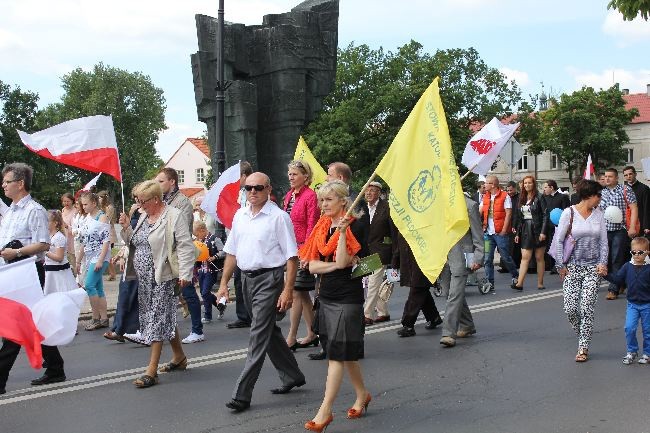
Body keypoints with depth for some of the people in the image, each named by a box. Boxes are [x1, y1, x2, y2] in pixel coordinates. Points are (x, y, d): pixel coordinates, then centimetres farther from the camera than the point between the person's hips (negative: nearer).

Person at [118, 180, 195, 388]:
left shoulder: (174, 216, -10)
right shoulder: (144, 217, 15)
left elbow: (185, 246, -15)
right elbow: (134, 243, 23)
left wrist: (185, 274, -21)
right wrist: (126, 228, 5)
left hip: (164, 278, -8)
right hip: (145, 278, 8)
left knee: (158, 319, -7)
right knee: (166, 318, 16)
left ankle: (152, 371, -4)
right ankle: (179, 357, 32)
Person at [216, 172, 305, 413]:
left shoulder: (278, 217, -10)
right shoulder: (240, 216, 10)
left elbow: (292, 257, -13)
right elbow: (232, 252, 16)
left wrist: (287, 290, -18)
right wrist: (224, 283, 11)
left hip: (269, 278, -7)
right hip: (246, 278, 8)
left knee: (258, 336, -7)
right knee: (269, 332, 17)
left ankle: (242, 395, -4)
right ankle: (292, 376, 33)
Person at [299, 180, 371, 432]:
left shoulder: (355, 226, -11)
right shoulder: (322, 227, 8)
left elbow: (342, 261, -20)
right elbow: (312, 265, 2)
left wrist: (343, 230, -25)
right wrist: (336, 265, -12)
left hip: (348, 297, -7)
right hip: (327, 296, 7)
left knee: (337, 354, -6)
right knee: (346, 353, 16)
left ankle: (325, 411, -5)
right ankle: (362, 395, 32)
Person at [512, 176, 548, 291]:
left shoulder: (539, 198, -5)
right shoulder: (522, 199, 12)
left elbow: (545, 215, -9)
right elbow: (519, 218, 15)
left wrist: (543, 232, -16)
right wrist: (517, 233, 11)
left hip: (537, 230, -4)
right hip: (525, 230, 4)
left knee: (539, 258, 4)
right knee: (525, 257, -4)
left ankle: (540, 283, 11)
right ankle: (519, 283, -12)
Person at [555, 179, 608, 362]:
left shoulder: (598, 214, 6)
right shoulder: (569, 213, -5)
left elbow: (603, 241, 9)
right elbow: (559, 240, -2)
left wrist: (602, 263, -3)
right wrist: (561, 265, -4)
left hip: (593, 268, 2)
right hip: (572, 267, -2)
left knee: (587, 309, -5)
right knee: (570, 309, -6)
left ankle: (583, 348, 5)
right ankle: (583, 337, 22)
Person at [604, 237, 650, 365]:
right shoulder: (627, 267, 1)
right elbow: (617, 279, 3)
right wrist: (606, 274, -8)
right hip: (632, 304, 2)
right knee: (629, 328, -8)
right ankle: (631, 352, 11)